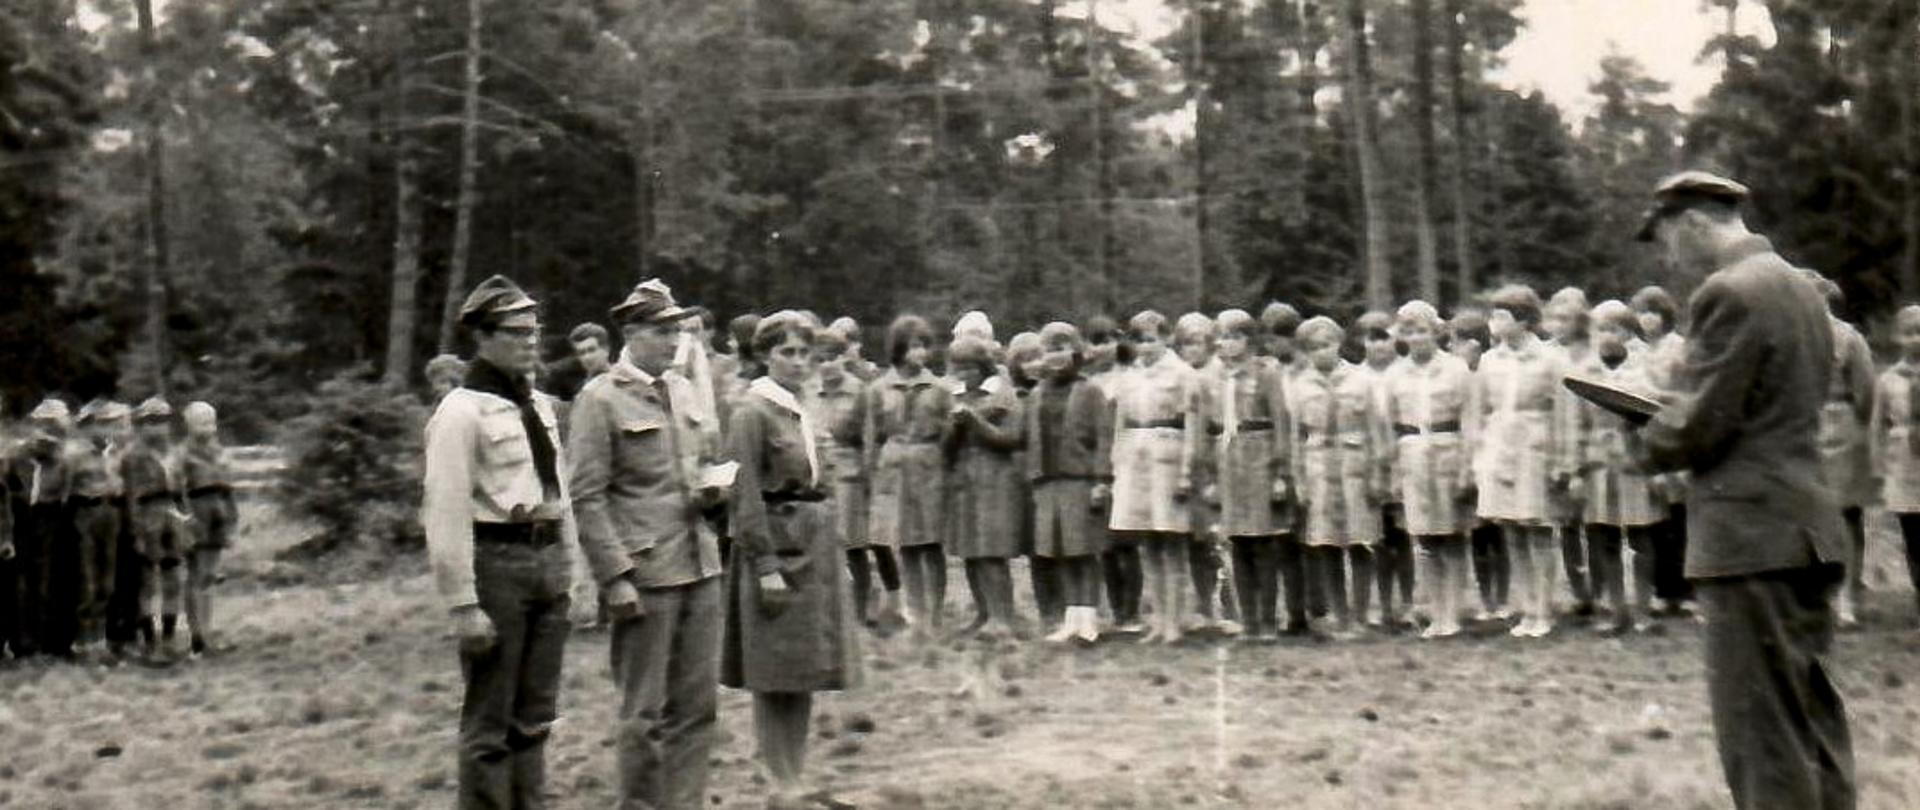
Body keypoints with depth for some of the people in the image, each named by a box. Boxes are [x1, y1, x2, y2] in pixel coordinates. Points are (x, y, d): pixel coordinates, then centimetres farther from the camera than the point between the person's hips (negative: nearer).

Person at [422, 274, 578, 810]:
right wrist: (463, 605, -19)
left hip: (548, 564, 8)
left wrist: (569, 573, 13)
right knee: (489, 722, 3)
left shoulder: (541, 406, 12)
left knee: (535, 717, 17)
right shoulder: (462, 410, -12)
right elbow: (447, 513, -16)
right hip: (496, 563, -7)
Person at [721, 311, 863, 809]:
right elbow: (746, 497, -15)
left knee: (805, 674, 12)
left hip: (816, 550, 8)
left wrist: (827, 552, 15)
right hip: (776, 547, -8)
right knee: (775, 678, -1)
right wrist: (767, 566, -20)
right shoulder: (753, 413, -10)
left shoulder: (803, 412, 14)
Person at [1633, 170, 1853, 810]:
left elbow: (1700, 426, -17)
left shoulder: (1727, 293, -14)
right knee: (1812, 715, 15)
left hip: (1752, 531, -10)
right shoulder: (1799, 288, 16)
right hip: (1805, 525, 10)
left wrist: (1645, 441, 2)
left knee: (1762, 729, -5)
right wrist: (1673, 418, 13)